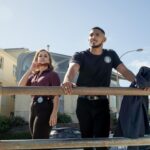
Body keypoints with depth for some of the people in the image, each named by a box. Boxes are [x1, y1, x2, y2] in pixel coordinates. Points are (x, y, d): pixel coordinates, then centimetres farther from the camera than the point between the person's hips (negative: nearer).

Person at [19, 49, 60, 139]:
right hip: (33, 108, 6)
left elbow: (56, 95, -6)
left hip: (45, 108, -6)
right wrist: (30, 69, 5)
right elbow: (21, 86, 6)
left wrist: (54, 112, -19)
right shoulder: (33, 76, 21)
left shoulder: (53, 74, 4)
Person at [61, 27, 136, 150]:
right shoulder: (80, 56, -2)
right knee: (86, 139, 11)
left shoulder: (111, 55, 6)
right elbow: (72, 69, -23)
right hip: (84, 103, 0)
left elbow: (124, 71, -4)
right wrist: (67, 80, -47)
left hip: (102, 103, 1)